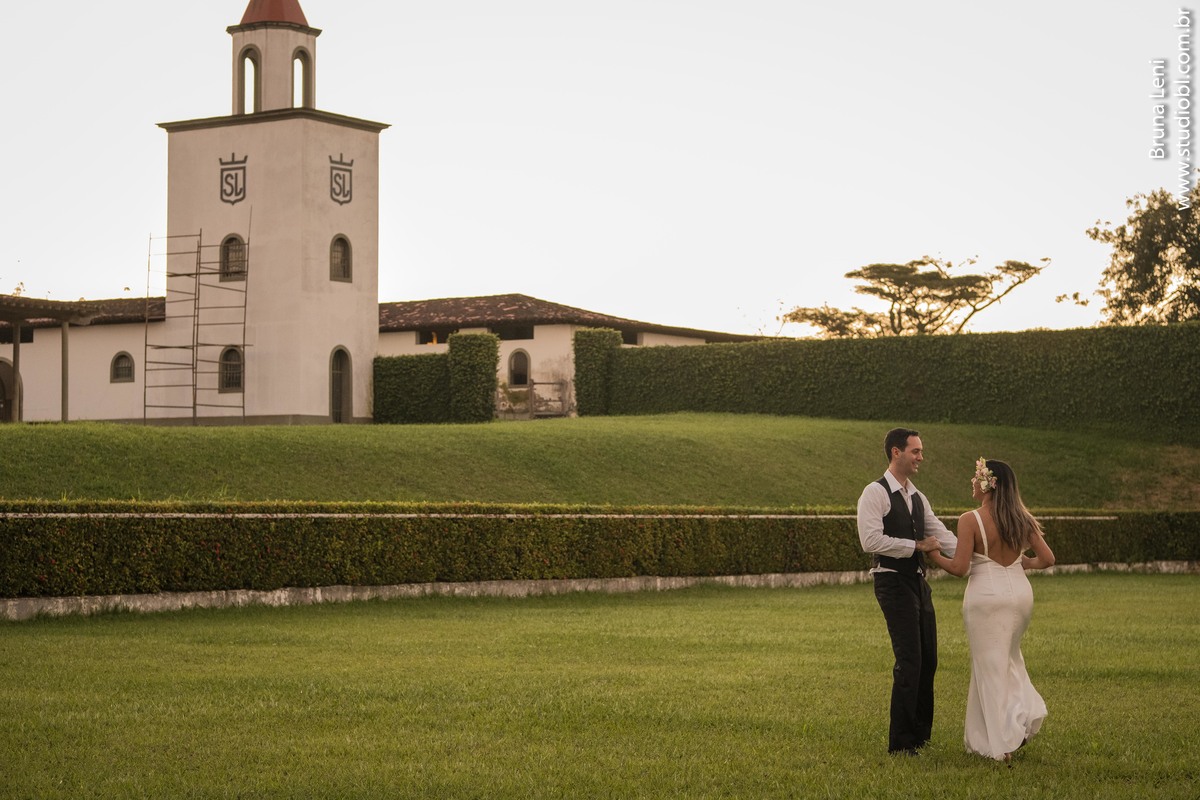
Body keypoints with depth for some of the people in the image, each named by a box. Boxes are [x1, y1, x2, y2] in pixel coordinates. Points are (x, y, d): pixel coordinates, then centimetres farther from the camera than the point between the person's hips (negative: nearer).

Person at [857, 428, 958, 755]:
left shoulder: (918, 498, 16)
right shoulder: (876, 493, -9)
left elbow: (942, 536, 10)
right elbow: (872, 540, -20)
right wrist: (917, 545, -16)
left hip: (918, 582, 8)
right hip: (893, 582, -8)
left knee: (928, 660, 11)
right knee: (909, 661, -11)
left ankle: (920, 736, 23)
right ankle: (900, 742, -2)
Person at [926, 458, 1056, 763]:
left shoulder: (970, 520, -13)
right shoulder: (1022, 518, 2)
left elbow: (960, 568, -14)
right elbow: (1047, 559, 4)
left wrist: (933, 554, 2)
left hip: (987, 595, -5)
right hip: (1020, 591, 5)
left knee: (991, 666, 4)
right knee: (1009, 658, 26)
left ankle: (1002, 743, 7)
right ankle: (1026, 713, 12)